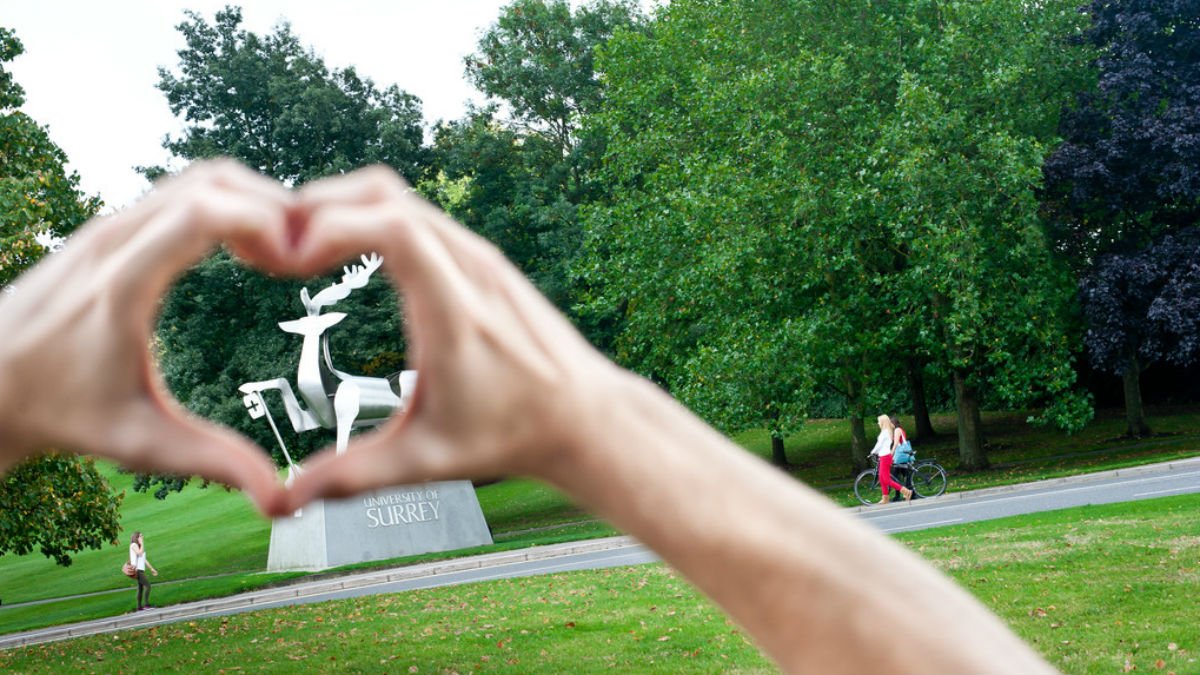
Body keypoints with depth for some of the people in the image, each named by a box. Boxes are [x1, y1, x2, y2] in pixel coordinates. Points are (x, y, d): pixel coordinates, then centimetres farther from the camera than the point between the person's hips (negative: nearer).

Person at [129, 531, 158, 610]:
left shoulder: (139, 547, 19)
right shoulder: (133, 545, -6)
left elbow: (144, 559, 22)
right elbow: (140, 553, -24)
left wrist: (152, 568, 20)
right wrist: (142, 543, -13)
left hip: (141, 570, 9)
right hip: (137, 570, -9)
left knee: (140, 588, 8)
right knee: (148, 585, -16)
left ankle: (139, 607, 9)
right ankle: (146, 604, -20)